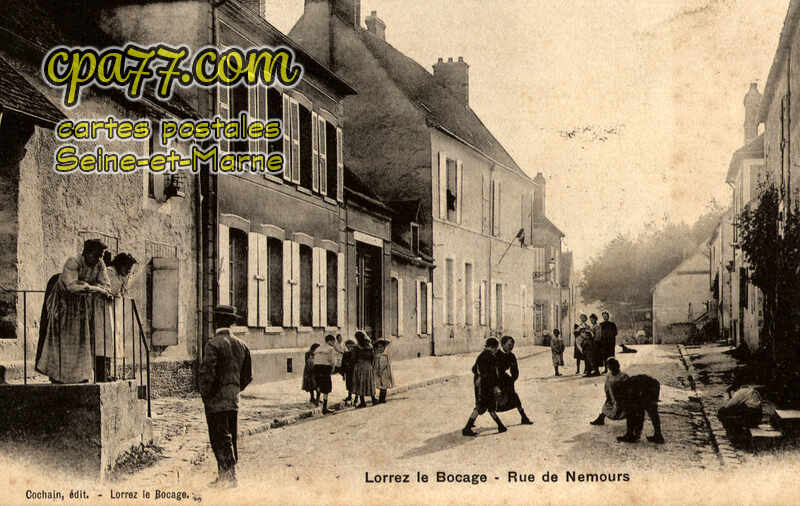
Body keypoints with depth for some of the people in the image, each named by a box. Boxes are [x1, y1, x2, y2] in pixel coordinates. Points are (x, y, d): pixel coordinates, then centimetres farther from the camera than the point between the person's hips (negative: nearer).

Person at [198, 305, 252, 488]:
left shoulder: (213, 344, -13)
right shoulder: (241, 345, 9)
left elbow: (207, 373, -19)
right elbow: (247, 375, 14)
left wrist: (205, 395, -6)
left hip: (216, 401, -7)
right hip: (234, 400, 7)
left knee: (221, 439, -3)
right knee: (229, 439, 13)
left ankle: (230, 476, -5)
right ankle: (224, 476, 20)